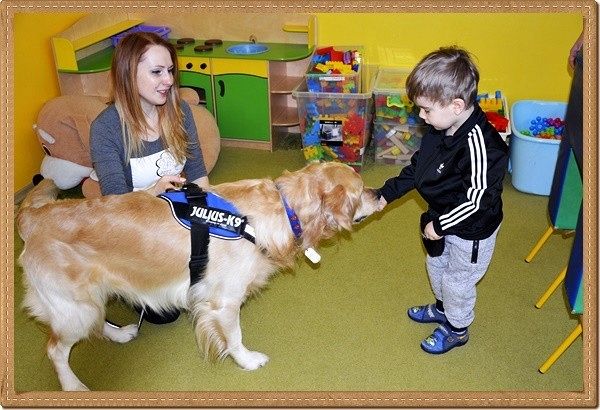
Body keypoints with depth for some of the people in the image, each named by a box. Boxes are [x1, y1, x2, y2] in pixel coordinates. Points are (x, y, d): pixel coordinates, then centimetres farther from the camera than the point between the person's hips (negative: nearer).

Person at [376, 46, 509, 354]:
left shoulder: (479, 144, -36)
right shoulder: (441, 128, -10)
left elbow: (477, 198, -31)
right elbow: (418, 166, 4)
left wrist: (440, 224, -22)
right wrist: (387, 193, 2)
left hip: (471, 231, -8)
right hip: (443, 219, 8)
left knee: (457, 281, 14)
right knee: (437, 266, 29)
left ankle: (456, 329, 41)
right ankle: (442, 307, 57)